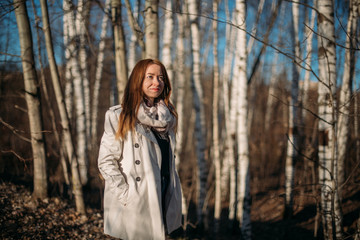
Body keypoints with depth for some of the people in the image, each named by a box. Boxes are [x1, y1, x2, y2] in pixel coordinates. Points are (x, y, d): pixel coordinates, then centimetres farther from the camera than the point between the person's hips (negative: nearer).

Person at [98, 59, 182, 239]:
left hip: (162, 201, 5)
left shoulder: (166, 117, 9)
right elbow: (106, 162, -9)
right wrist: (125, 196, -15)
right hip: (134, 206, -5)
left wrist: (172, 195, 11)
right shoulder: (119, 117, -8)